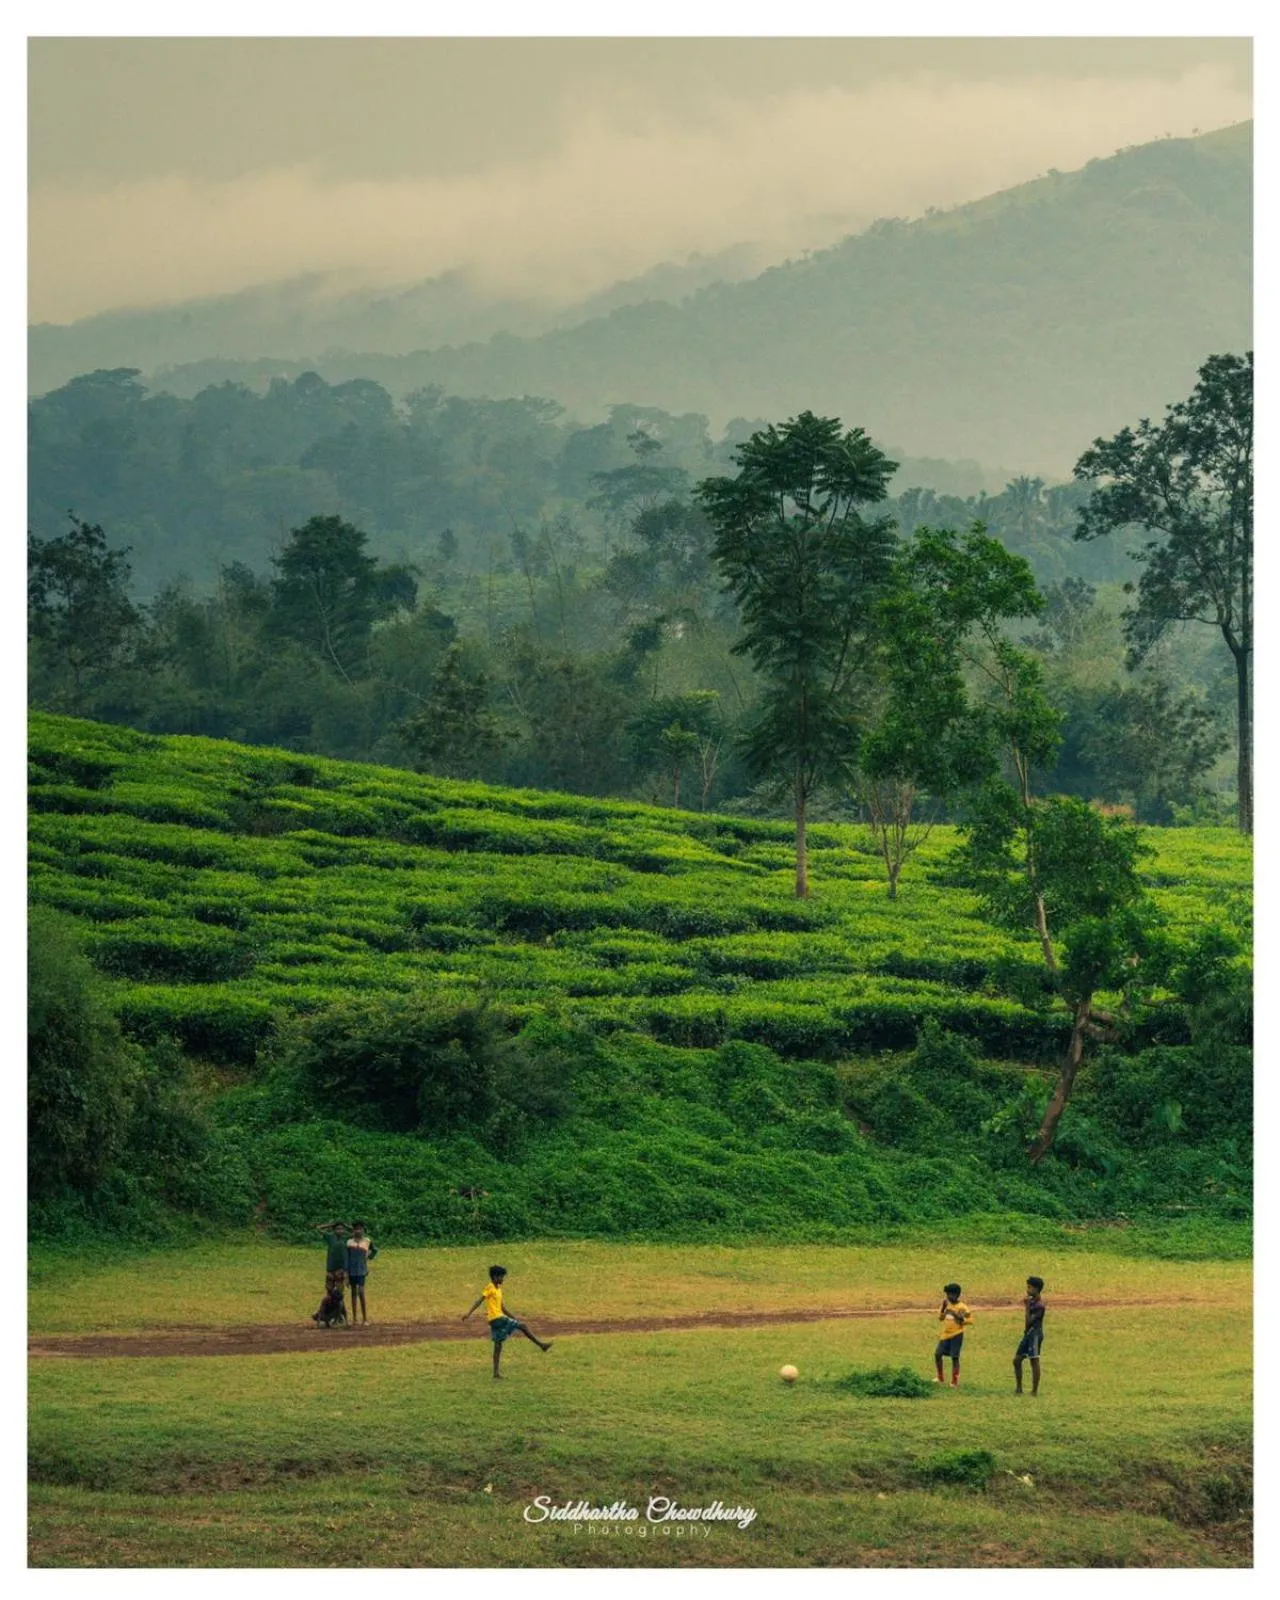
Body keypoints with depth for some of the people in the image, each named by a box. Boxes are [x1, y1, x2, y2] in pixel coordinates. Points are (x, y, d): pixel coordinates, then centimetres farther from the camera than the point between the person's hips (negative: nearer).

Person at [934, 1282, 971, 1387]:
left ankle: (955, 1382, 4)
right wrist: (943, 1308, -1)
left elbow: (970, 1319, -11)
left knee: (955, 1357, -4)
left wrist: (960, 1318, -23)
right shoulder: (947, 1304, 8)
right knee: (937, 1354, 2)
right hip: (946, 1335, 6)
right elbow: (940, 1318, 13)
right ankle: (940, 1378, 18)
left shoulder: (962, 1307, -10)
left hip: (956, 1335, -6)